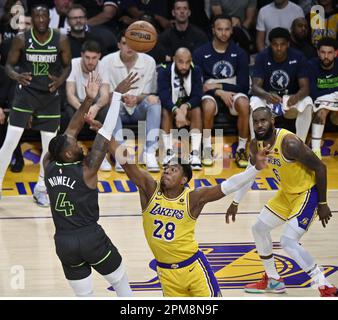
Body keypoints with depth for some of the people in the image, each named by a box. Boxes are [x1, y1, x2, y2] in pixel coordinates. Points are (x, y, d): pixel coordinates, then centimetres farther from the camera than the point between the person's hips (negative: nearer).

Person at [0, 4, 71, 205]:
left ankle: (41, 188, 25)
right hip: (26, 93, -2)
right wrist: (16, 76, -26)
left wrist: (60, 81, -16)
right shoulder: (22, 39, -10)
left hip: (50, 96, 2)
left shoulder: (61, 41, -8)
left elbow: (67, 66, 5)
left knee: (50, 146, 5)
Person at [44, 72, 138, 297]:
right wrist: (117, 94, -13)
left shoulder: (49, 166, -1)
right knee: (121, 282, 18)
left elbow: (71, 131, 7)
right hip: (91, 237, -5)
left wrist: (89, 100, 6)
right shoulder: (86, 170, -14)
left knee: (84, 295, 12)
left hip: (63, 242, 5)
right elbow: (106, 133, -15)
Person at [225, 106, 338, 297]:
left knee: (288, 241, -20)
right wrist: (236, 203, 20)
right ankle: (273, 281, 32)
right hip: (287, 193, 9)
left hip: (308, 193, -9)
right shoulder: (257, 145, -3)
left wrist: (322, 204, -18)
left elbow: (320, 167, -23)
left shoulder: (289, 143, -29)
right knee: (259, 228, 16)